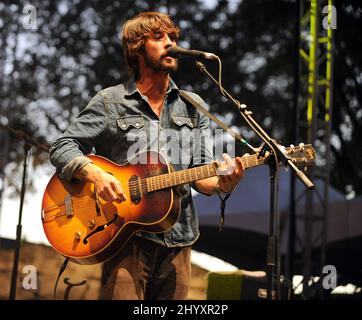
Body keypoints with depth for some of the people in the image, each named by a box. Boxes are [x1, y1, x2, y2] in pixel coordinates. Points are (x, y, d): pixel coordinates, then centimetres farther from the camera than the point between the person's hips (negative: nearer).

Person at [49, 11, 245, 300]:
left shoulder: (192, 106, 13)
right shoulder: (110, 102, 3)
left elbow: (200, 173, 10)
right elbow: (62, 148, 1)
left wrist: (221, 182, -13)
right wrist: (95, 174, -18)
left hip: (178, 241, 4)